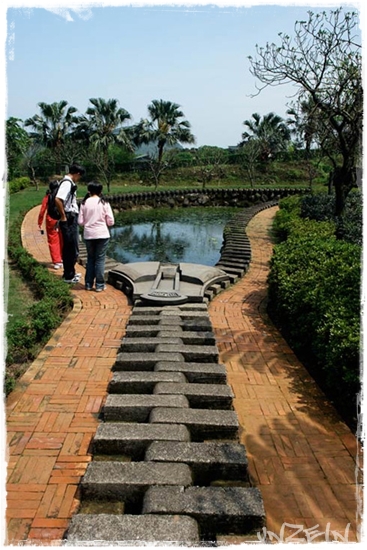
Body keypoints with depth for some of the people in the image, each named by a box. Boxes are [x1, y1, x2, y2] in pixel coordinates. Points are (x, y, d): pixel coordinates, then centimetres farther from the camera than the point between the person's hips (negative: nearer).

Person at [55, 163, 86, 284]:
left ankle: (69, 273, 31)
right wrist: (63, 217, -20)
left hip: (71, 219, 10)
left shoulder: (69, 182, 14)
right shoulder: (67, 183, -16)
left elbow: (65, 200, 22)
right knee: (73, 249, -3)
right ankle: (69, 276, 6)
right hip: (69, 220, -10)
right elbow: (58, 199, -28)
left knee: (68, 248, 18)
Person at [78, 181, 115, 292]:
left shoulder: (84, 203, -2)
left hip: (88, 235, 2)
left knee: (90, 258, 15)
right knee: (100, 259, 5)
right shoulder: (104, 203, -5)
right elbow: (111, 222, -5)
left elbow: (80, 222, -2)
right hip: (102, 235, -2)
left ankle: (89, 284, 19)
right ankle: (99, 285, 7)